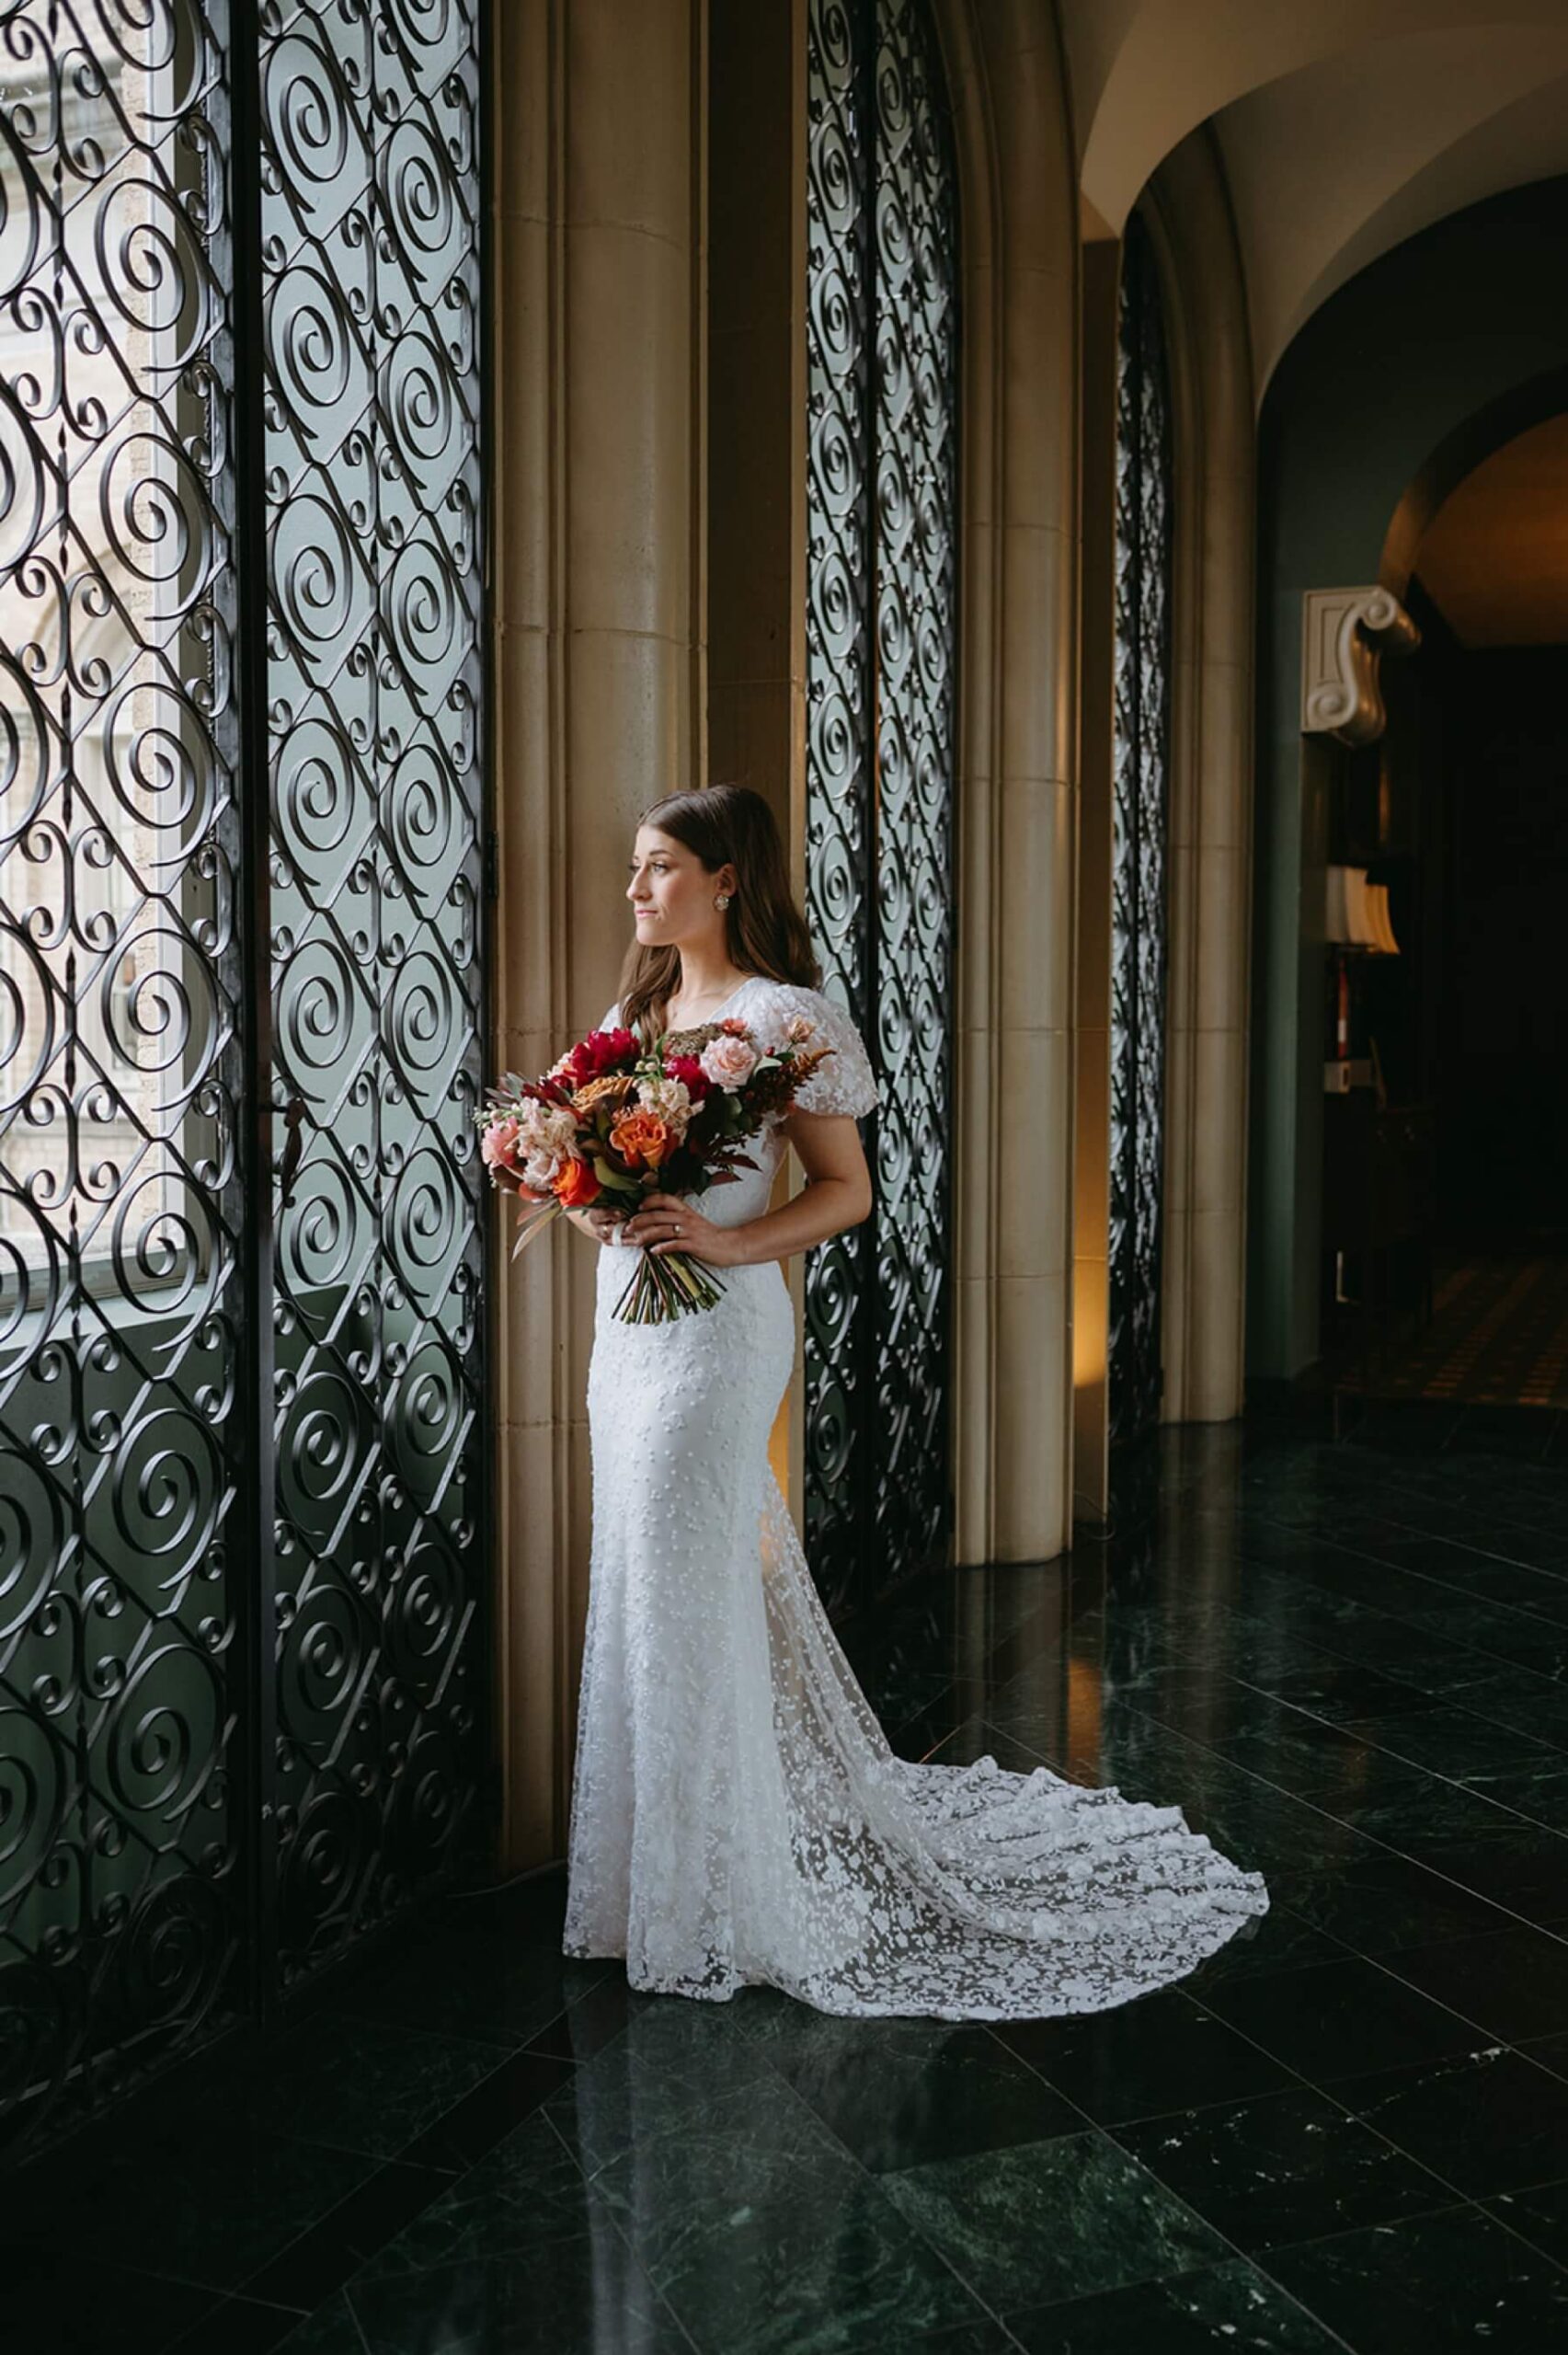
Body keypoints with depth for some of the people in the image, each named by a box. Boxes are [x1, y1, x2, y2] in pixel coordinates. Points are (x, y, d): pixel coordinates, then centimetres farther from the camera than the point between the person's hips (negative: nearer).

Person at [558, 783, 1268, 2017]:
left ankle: (715, 1905, 13)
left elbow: (847, 1188, -8)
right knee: (637, 1591, 14)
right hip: (626, 1326, 8)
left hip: (717, 1330, -8)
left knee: (689, 1600, -3)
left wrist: (730, 1241, -21)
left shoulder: (779, 1016, -9)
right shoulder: (633, 1013, 14)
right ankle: (656, 1870, 31)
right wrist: (589, 1205, -3)